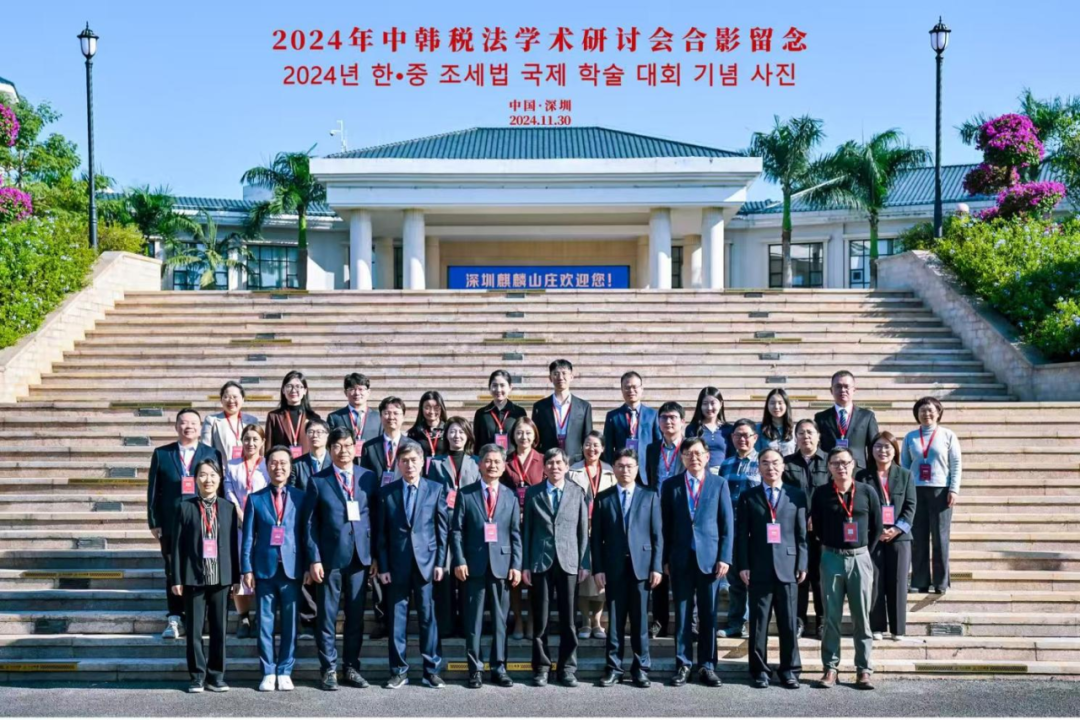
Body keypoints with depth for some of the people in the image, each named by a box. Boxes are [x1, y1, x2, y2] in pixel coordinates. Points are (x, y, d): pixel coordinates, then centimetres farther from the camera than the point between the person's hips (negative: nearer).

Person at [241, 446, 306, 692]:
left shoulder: (301, 497, 5)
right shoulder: (255, 499, 6)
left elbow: (307, 533, 4)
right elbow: (248, 537, 5)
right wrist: (247, 569, -2)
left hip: (292, 568, 0)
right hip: (264, 568, 0)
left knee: (291, 623, 3)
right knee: (265, 623, 4)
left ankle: (285, 671, 13)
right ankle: (268, 672, 12)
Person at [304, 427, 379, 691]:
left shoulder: (369, 477, 6)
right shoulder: (318, 481, 1)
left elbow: (375, 517, 7)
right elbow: (310, 523, -1)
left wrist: (376, 554, 3)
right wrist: (314, 559, -7)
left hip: (360, 556, 2)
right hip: (329, 557, -2)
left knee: (356, 615, 9)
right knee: (327, 616, 3)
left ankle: (352, 667, 19)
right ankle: (328, 669, 13)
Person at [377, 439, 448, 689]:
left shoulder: (436, 489, 4)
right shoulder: (386, 492, 5)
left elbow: (442, 528, 3)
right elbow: (382, 533, 4)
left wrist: (440, 562, -3)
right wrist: (383, 566, -1)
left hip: (426, 562, -1)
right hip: (397, 563, 1)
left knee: (428, 616, 3)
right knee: (397, 618, 5)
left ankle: (431, 670, 11)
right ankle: (398, 671, 14)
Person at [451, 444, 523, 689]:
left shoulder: (510, 497, 10)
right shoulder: (465, 494, 4)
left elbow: (516, 534, 8)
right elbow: (456, 530, 1)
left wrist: (516, 565, -1)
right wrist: (459, 561, -8)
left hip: (502, 565, 2)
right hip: (474, 565, -2)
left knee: (500, 619, 6)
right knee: (473, 619, 3)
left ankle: (498, 667, 15)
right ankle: (474, 669, 10)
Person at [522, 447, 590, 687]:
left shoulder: (577, 492, 6)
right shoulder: (533, 493, 6)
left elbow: (583, 530, 5)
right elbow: (527, 530, 5)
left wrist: (584, 562, -1)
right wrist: (525, 564, 0)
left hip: (568, 561, 0)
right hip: (540, 561, 0)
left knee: (568, 618, 3)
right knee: (540, 618, 4)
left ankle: (567, 668, 13)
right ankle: (541, 667, 14)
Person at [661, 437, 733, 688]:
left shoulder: (719, 484, 4)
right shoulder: (670, 485, 5)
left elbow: (727, 525, 3)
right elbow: (665, 524, 5)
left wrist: (724, 558, -5)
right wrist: (665, 559, 0)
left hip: (709, 557, 0)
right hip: (680, 558, 0)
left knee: (708, 614, 5)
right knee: (682, 613, 4)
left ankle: (707, 666, 13)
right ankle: (682, 665, 12)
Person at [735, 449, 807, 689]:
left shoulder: (796, 495, 8)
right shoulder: (748, 497, 7)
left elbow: (802, 533, 6)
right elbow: (741, 534, 3)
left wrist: (802, 565, 0)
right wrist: (743, 566, -4)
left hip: (787, 567, 0)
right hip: (759, 569, 0)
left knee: (789, 623, 3)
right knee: (758, 623, 3)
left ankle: (789, 670, 13)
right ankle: (760, 670, 12)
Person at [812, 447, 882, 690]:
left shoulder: (867, 492, 1)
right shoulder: (821, 495, 1)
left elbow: (876, 526, 7)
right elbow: (816, 527, 9)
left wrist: (865, 552, 7)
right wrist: (832, 548, 7)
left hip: (860, 558, 0)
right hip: (831, 558, 0)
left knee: (861, 617, 3)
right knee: (831, 617, 4)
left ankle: (864, 670, 9)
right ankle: (830, 669, 10)